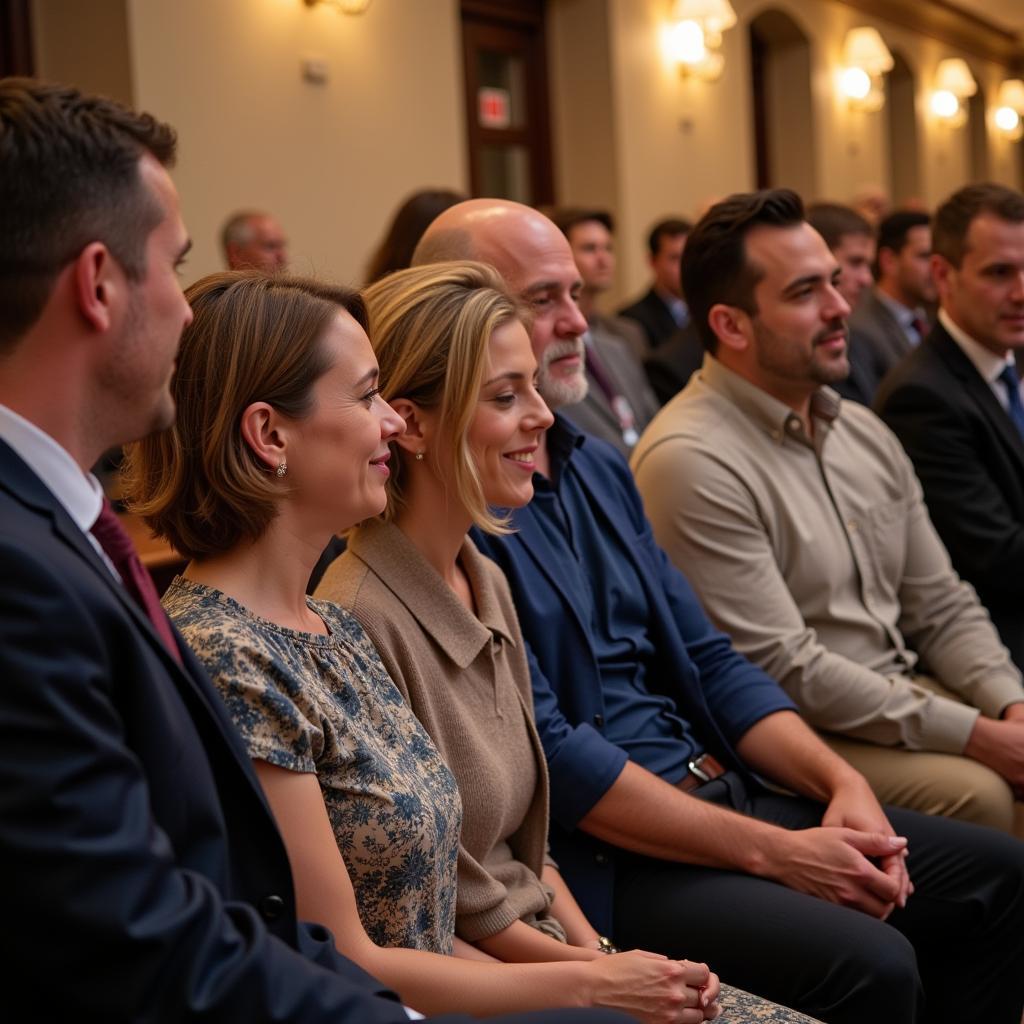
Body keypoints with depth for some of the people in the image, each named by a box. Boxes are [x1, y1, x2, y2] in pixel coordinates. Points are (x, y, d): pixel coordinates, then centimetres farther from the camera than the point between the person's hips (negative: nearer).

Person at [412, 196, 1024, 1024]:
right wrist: (774, 851, -17)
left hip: (723, 790, 9)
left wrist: (843, 784, -2)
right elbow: (549, 752, -19)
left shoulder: (601, 467, 13)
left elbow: (708, 661, 13)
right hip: (604, 849, -8)